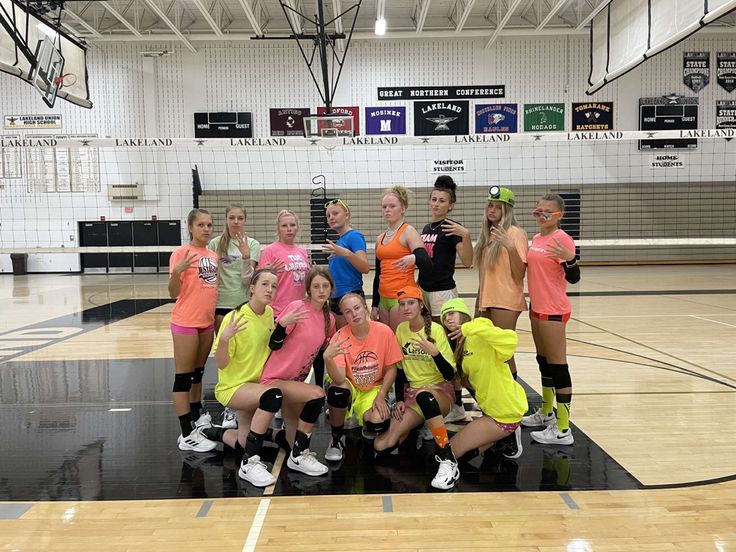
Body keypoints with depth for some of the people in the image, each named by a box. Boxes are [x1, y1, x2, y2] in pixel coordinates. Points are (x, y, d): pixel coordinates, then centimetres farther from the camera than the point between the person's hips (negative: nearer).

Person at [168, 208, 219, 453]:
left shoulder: (213, 255, 9)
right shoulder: (181, 253, -12)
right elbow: (173, 293, -15)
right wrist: (176, 272, -30)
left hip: (207, 321, 7)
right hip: (186, 323, -7)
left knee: (198, 373, 18)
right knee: (184, 377, -1)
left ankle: (197, 418, 31)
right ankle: (187, 435, 3)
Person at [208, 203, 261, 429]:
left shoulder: (252, 245, 0)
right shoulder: (215, 244, 1)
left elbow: (248, 279, -7)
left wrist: (246, 256, -22)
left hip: (245, 306, 0)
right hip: (222, 306, 0)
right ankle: (230, 407, 16)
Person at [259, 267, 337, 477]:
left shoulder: (329, 319, 3)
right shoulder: (297, 307, -16)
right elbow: (274, 344, -15)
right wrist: (283, 323, -31)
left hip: (296, 381, 7)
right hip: (274, 379, -7)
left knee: (297, 443, 7)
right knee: (316, 394, -32)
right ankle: (298, 457, -16)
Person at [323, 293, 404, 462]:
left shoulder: (384, 331, -15)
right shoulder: (340, 337, -18)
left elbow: (391, 368, -4)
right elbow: (339, 379, -29)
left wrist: (381, 396, -13)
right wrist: (328, 358, -47)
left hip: (374, 388, 0)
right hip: (349, 386, 0)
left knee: (379, 423, -27)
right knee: (337, 390, -34)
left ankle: (368, 429, 15)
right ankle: (337, 438, -6)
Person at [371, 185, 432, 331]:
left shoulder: (408, 232, -6)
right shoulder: (380, 238, 15)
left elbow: (427, 264, -16)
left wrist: (413, 258, -38)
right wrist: (375, 305, 17)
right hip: (383, 298, 7)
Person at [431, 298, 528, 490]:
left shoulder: (480, 336, -18)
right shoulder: (460, 345, 11)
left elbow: (510, 340, -36)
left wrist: (471, 327, -39)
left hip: (504, 413, -9)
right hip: (490, 408, 9)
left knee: (452, 447, -12)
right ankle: (507, 435, 28)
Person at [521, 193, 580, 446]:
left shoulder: (561, 239, -14)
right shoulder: (536, 239, 10)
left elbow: (573, 278, -20)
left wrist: (569, 259, -39)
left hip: (553, 311, -9)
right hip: (537, 308, 9)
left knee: (557, 366, -4)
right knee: (543, 361, 20)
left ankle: (563, 429, 4)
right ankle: (546, 413, 36)